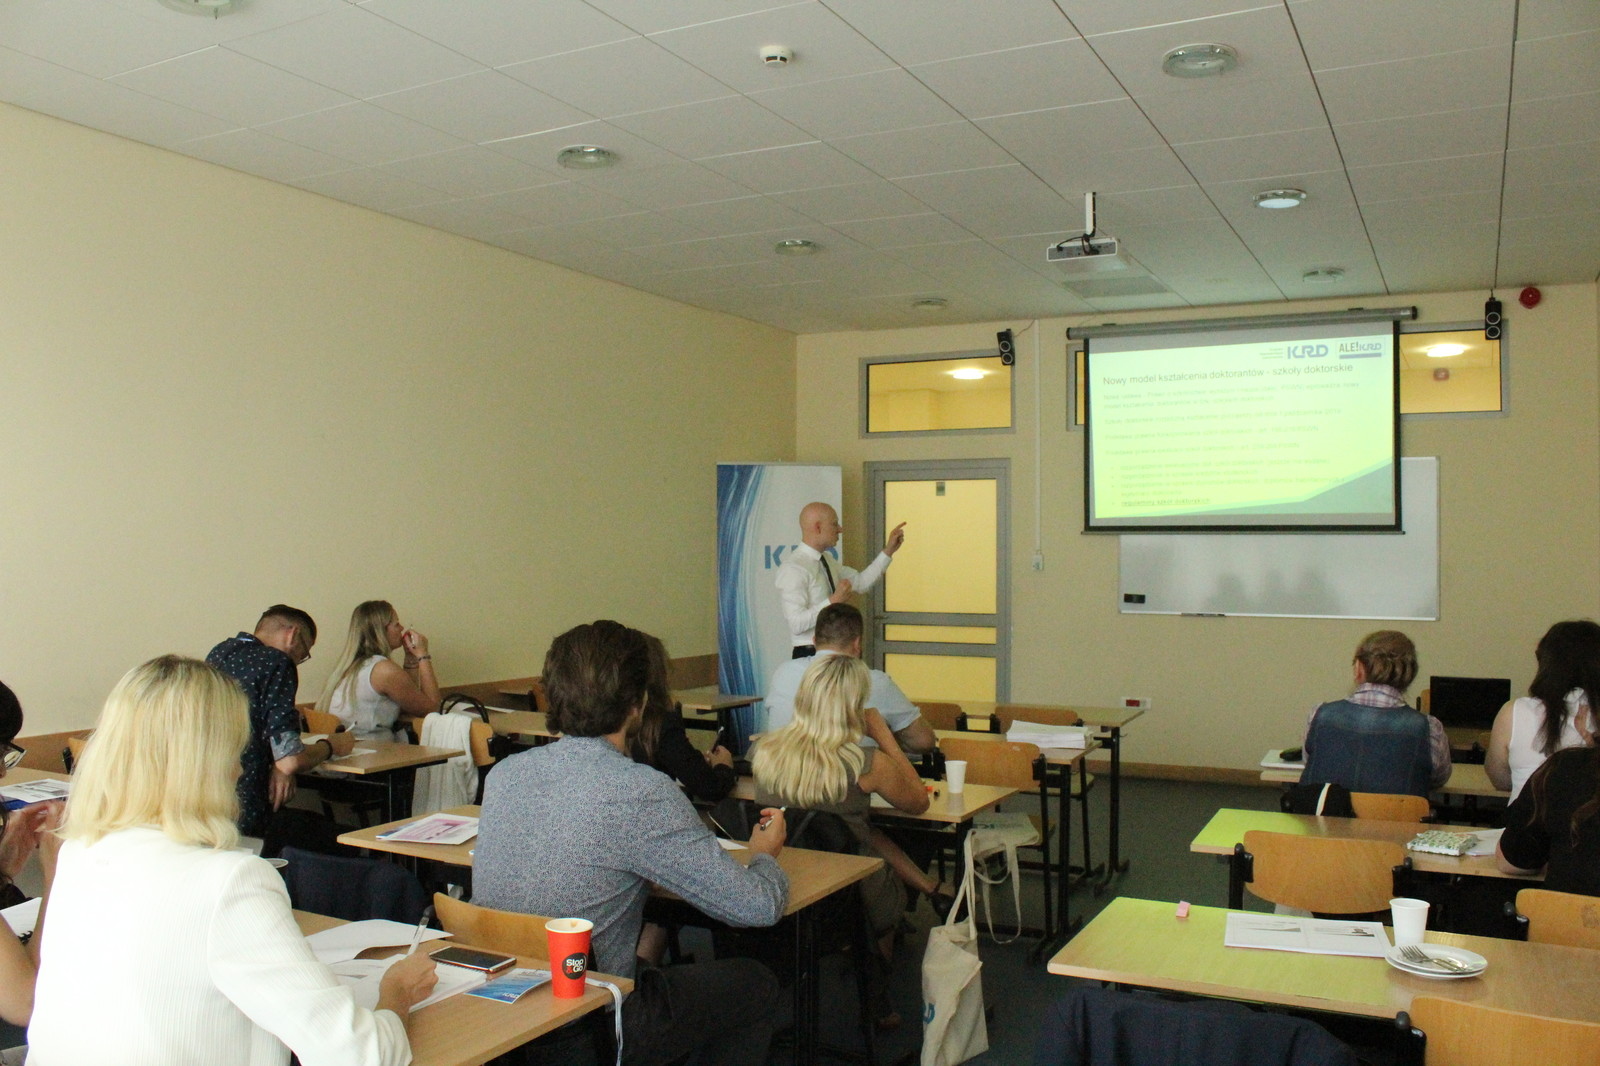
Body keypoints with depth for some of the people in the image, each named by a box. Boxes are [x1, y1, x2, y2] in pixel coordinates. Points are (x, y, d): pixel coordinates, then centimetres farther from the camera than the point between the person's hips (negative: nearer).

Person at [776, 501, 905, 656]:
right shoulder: (793, 568, -17)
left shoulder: (826, 561, 11)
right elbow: (796, 624, -23)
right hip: (810, 655, -8)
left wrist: (888, 551, 14)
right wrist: (834, 600, -24)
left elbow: (861, 582, 18)